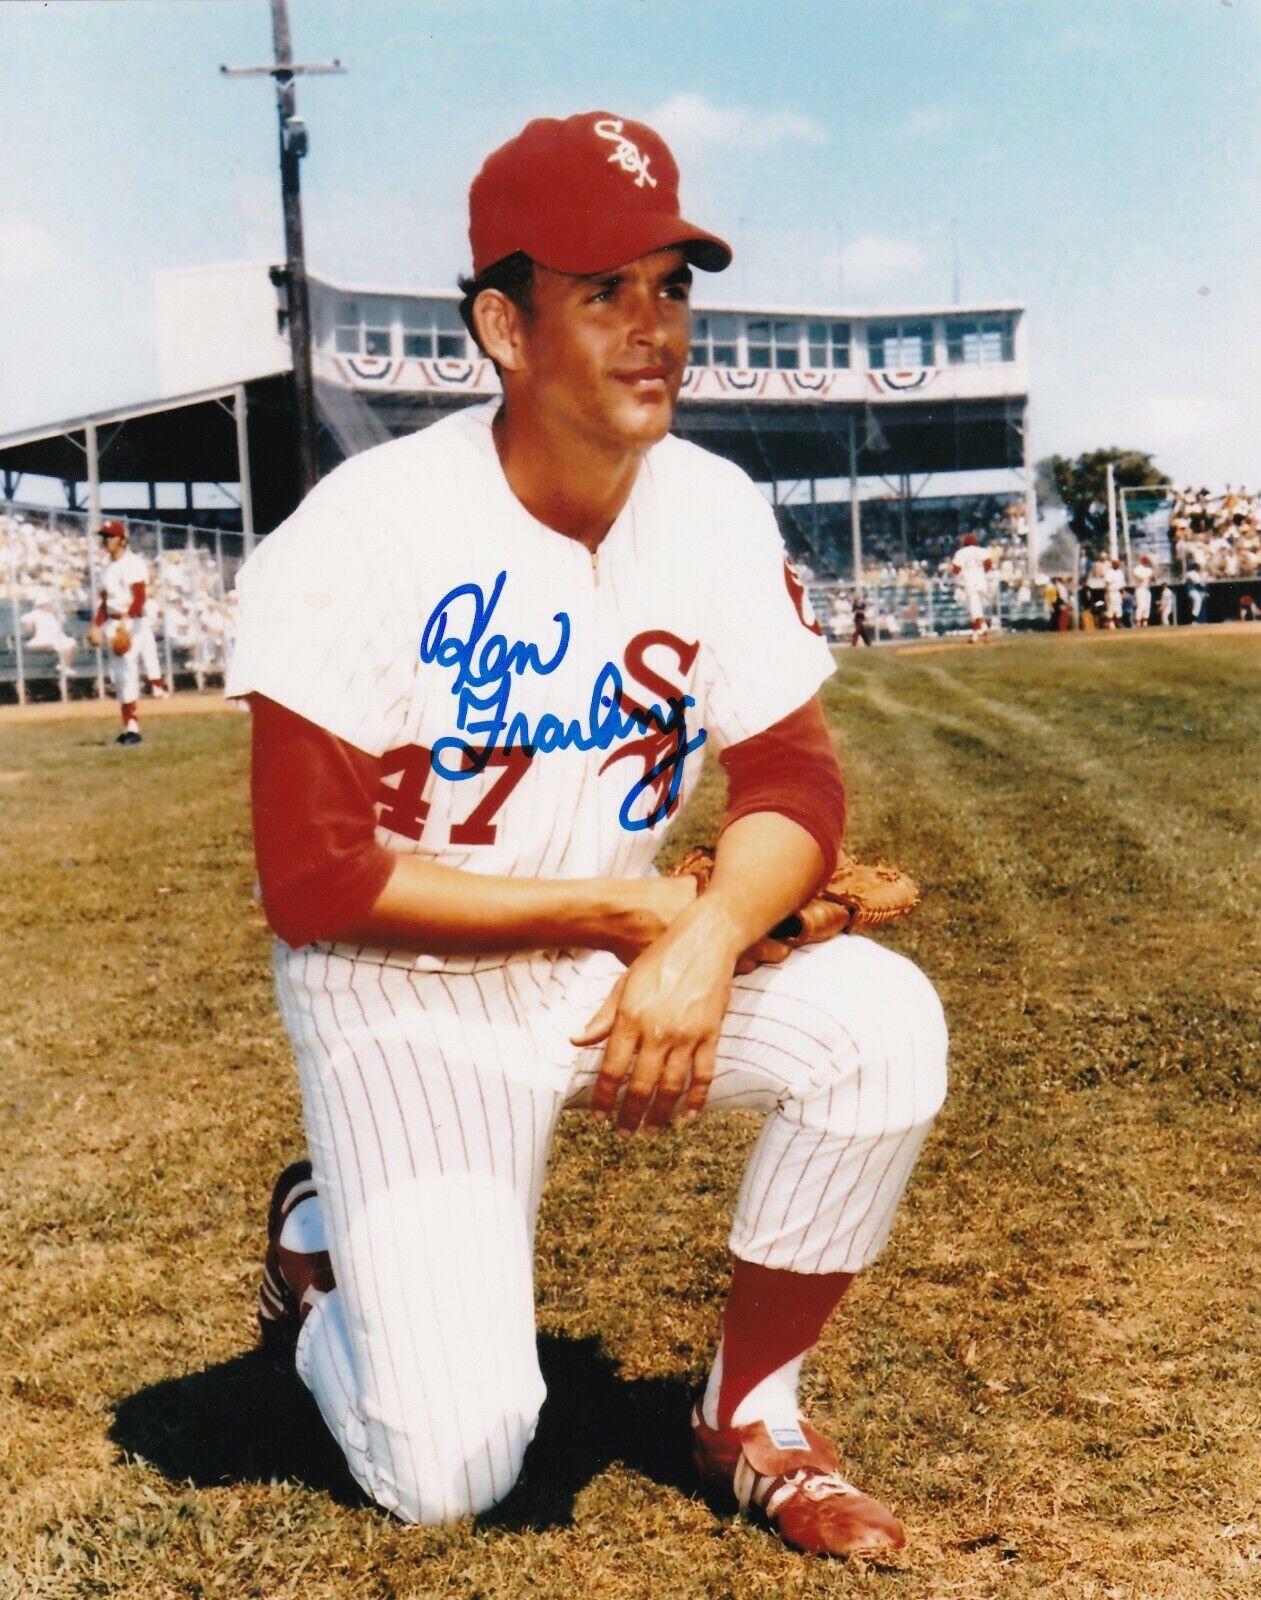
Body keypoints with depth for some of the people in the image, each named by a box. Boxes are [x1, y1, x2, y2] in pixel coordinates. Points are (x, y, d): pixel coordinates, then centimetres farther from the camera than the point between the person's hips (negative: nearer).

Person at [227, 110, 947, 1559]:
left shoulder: (715, 514, -6)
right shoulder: (366, 534, -20)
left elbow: (794, 780, -4)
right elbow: (313, 881, -20)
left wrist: (707, 939, -26)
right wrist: (624, 908, -22)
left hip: (627, 959, 5)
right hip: (403, 997, -4)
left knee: (882, 1017, -22)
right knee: (450, 1474, -12)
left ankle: (750, 1414, 1)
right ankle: (322, 1249, 23)